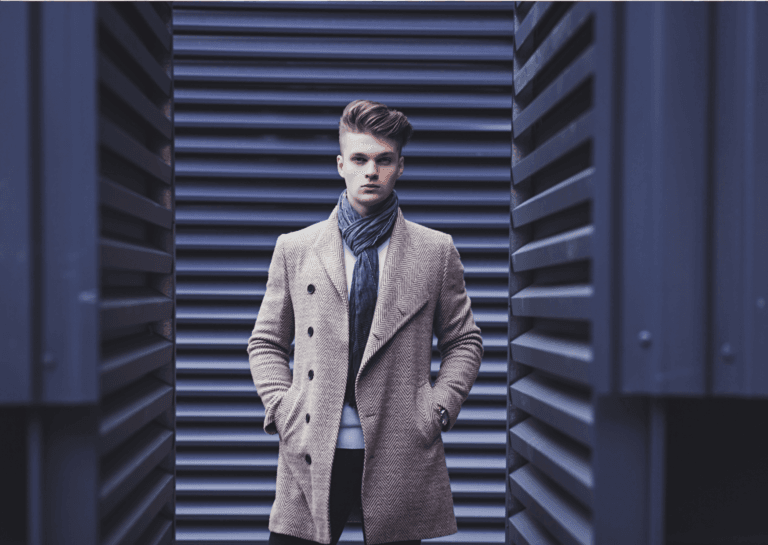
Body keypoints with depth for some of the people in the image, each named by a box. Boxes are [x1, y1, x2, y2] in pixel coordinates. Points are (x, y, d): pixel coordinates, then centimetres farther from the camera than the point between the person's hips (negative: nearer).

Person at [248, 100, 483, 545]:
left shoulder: (436, 251, 7)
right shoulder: (295, 248, 9)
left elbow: (464, 341, 12)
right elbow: (266, 342, 14)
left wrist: (439, 409, 0)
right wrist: (281, 407, 0)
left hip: (400, 457, 0)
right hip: (310, 456, 1)